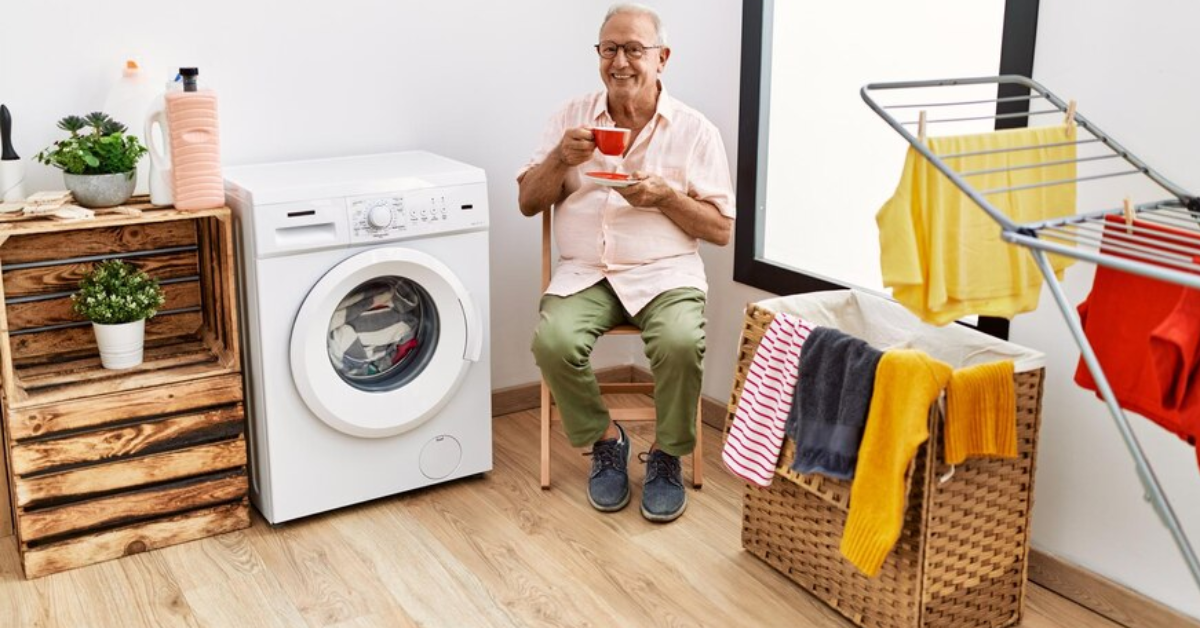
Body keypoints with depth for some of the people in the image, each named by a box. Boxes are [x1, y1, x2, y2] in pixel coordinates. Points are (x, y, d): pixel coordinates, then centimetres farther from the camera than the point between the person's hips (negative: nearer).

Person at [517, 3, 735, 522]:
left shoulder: (695, 131, 4)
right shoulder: (571, 118, 11)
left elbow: (721, 229, 3)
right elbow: (528, 203, 10)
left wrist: (665, 196, -13)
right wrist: (562, 159, -9)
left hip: (664, 271, -2)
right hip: (584, 270, 2)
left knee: (681, 342, -33)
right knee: (553, 340, -29)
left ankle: (666, 455, -4)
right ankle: (604, 439, 0)